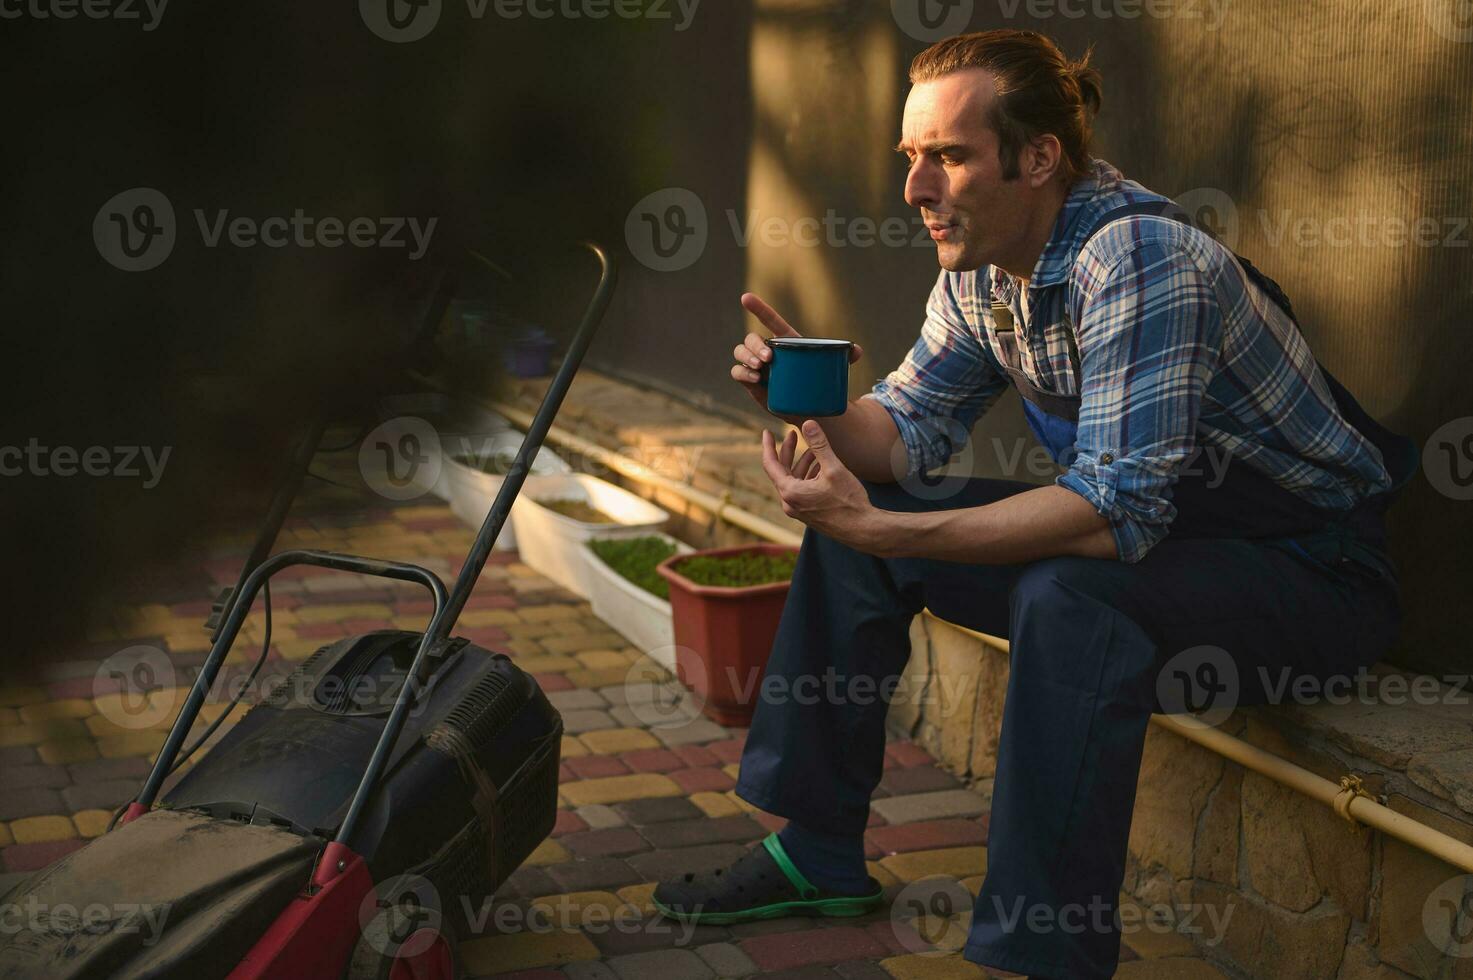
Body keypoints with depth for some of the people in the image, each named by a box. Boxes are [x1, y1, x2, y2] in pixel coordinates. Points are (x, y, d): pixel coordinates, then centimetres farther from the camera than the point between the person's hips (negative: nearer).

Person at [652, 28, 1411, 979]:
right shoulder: (981, 269, -1)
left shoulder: (1139, 259, -28)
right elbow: (910, 432, 5)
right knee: (850, 511, 3)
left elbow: (1114, 512, -35)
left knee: (1068, 596, -38)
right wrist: (818, 401, -17)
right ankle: (819, 851, 12)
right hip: (1150, 526, 9)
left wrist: (881, 533, -37)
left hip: (1313, 569, -8)